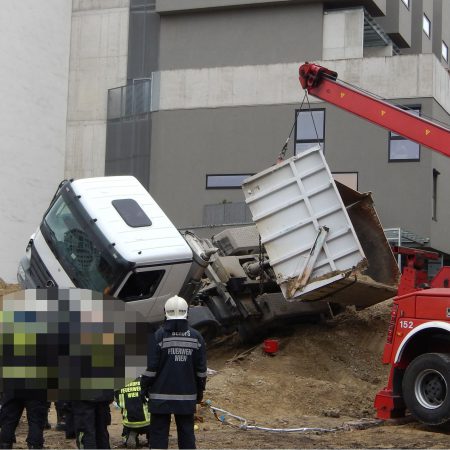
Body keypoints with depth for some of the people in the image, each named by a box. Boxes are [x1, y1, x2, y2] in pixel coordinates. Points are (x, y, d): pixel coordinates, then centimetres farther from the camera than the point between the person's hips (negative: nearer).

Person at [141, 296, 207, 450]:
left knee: (159, 433, 2)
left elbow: (151, 367, -7)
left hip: (161, 396, -3)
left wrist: (144, 387, 5)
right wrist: (200, 390, 18)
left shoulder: (159, 336, -7)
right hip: (187, 396, 3)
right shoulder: (196, 337, 3)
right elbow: (201, 369, 7)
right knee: (187, 433, 10)